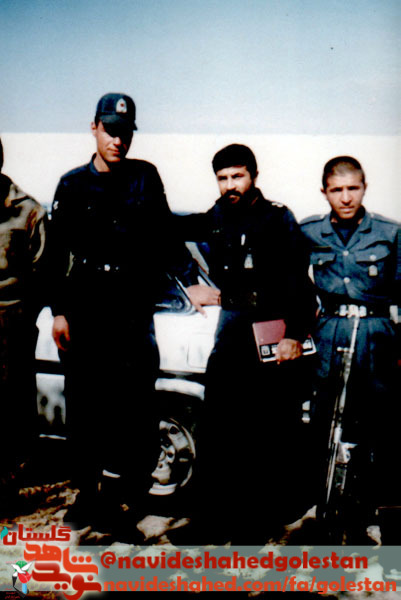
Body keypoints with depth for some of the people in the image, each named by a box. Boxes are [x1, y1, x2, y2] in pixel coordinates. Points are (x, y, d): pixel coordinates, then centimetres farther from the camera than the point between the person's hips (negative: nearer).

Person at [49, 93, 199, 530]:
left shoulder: (145, 177, 9)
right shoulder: (73, 184, 9)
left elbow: (166, 235, 13)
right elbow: (57, 253, 6)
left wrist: (188, 282, 4)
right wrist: (59, 312, 0)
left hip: (133, 308, 0)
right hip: (85, 309, 1)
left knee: (137, 397, -4)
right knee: (84, 402, 5)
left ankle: (137, 479, 17)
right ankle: (87, 494, 17)